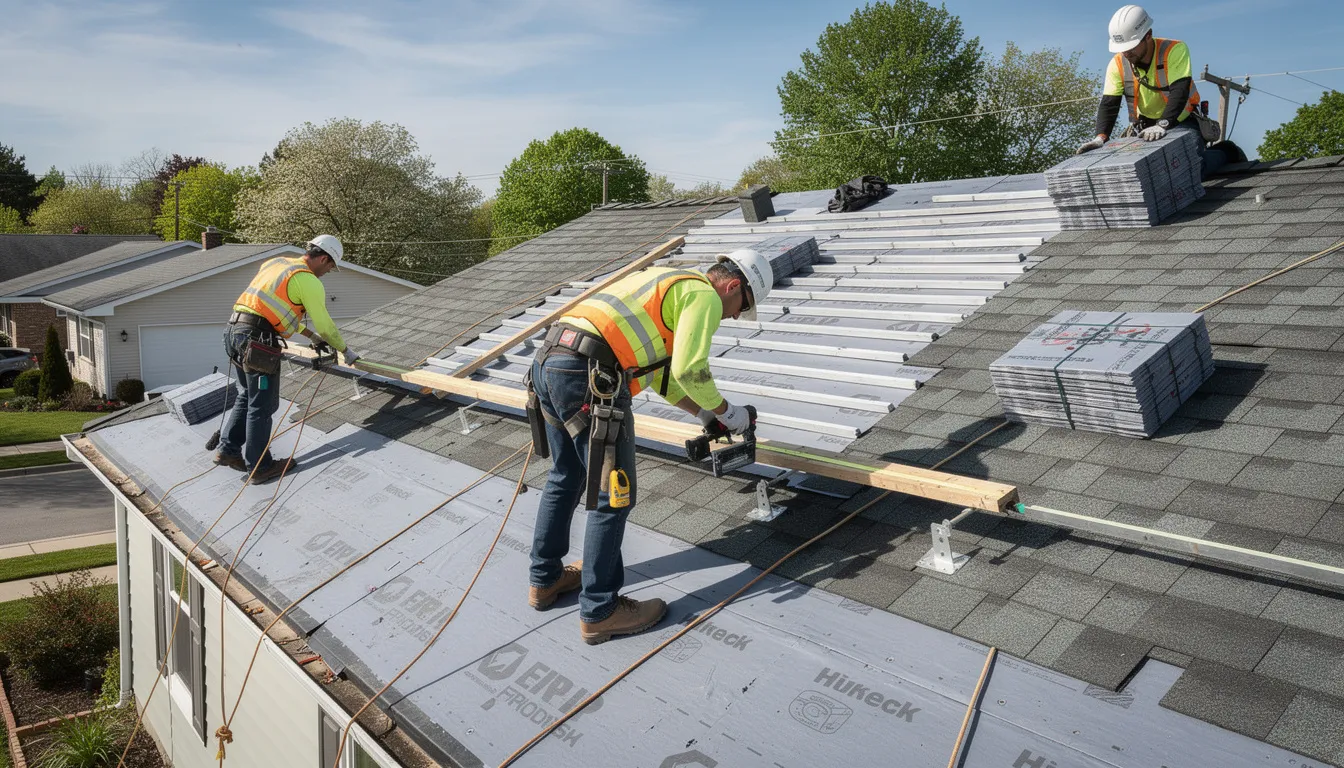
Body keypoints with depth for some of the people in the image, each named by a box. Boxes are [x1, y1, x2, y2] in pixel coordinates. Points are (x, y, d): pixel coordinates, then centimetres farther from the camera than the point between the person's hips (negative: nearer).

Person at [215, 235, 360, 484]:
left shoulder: (276, 263, 20)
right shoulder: (308, 281, -7)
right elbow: (325, 325, -1)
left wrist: (311, 336, 32)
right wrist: (346, 351, 15)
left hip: (235, 331, 9)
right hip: (258, 340, -9)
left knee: (246, 397, 21)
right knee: (262, 405, 1)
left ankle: (228, 451, 26)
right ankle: (260, 468, 8)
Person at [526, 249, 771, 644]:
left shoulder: (668, 285, 31)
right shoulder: (705, 296, 2)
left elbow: (660, 372, 35)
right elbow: (689, 370, -10)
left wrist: (705, 414, 36)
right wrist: (726, 411, 7)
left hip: (548, 361, 10)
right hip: (588, 374, -10)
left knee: (565, 478, 25)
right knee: (612, 495, 2)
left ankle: (544, 580, 39)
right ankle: (600, 612, 12)